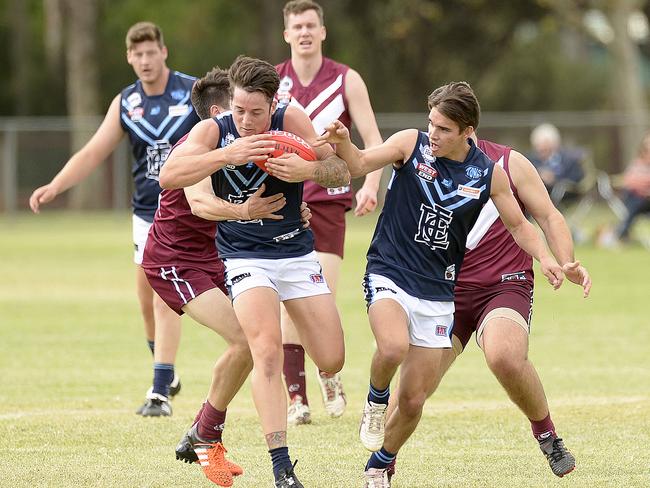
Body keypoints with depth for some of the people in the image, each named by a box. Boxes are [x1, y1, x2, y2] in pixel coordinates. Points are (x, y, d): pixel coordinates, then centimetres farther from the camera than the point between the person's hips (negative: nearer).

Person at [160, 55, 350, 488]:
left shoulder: (290, 122, -9)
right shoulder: (214, 130, -11)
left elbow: (342, 173, -9)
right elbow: (168, 176, -25)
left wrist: (309, 169, -32)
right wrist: (226, 155, -36)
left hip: (297, 253, 2)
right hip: (245, 256, -2)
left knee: (332, 362, -1)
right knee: (266, 350, -24)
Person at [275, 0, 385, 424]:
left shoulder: (346, 80, 1)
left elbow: (373, 140, 0)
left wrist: (371, 184, -16)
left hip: (329, 201, -1)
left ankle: (329, 372, 16)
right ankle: (296, 396, 2)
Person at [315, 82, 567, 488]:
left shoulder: (488, 173, -1)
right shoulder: (412, 144, -6)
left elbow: (519, 225, 11)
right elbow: (358, 165, -13)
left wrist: (545, 257, -6)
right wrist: (344, 143, -34)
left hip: (437, 292, 3)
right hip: (390, 274, -2)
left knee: (413, 400, 3)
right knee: (394, 347, -34)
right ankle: (376, 400, 0)